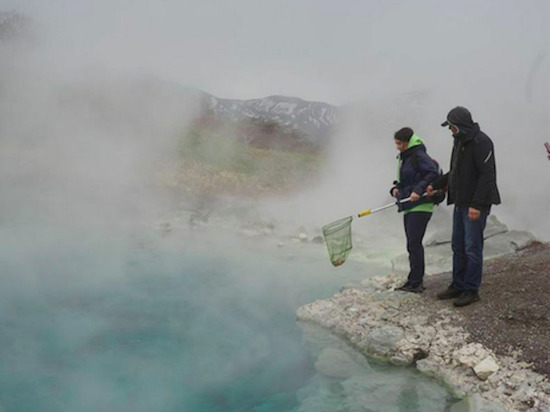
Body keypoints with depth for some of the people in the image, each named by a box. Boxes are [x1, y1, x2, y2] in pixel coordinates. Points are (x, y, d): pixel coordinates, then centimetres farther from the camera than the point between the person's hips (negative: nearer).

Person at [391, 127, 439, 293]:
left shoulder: (419, 156, -11)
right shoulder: (403, 157, 17)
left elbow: (433, 173, -20)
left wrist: (418, 190, -26)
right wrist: (396, 188, 5)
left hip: (420, 206, -10)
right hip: (408, 207, 10)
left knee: (414, 244, -10)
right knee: (413, 244, 12)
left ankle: (415, 282, -4)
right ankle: (416, 282, 20)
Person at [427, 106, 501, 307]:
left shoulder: (480, 142, -16)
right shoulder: (460, 141, 14)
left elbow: (486, 175, -21)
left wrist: (476, 204, -24)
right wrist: (435, 185, 19)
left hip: (475, 205, -9)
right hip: (460, 203, 10)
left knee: (472, 248, -3)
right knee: (458, 247, 14)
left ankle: (471, 290, 7)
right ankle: (458, 286, 24)